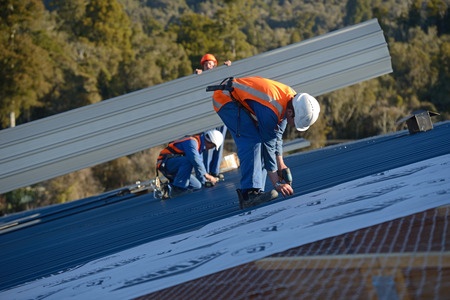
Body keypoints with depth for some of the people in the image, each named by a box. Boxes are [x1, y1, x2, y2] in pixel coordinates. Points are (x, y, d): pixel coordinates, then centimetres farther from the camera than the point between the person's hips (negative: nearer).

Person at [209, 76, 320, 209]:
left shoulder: (292, 99, -7)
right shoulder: (270, 110, -34)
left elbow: (277, 134, 6)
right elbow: (268, 145, -26)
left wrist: (280, 164, 6)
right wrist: (277, 183, -20)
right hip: (225, 98, -10)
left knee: (259, 143, 1)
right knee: (252, 142, -23)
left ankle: (256, 191, 0)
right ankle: (249, 193, -29)